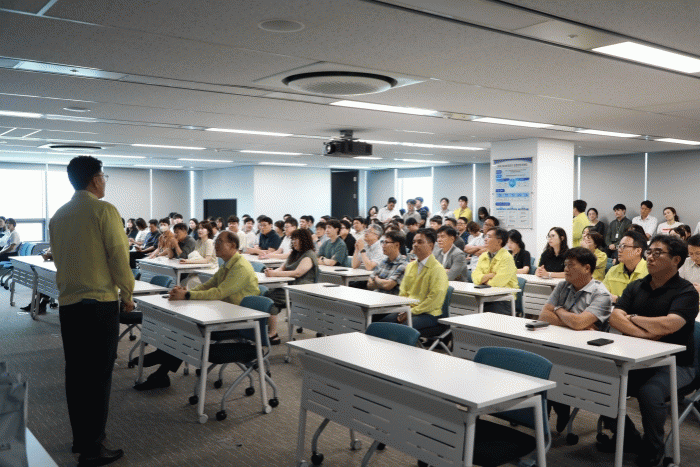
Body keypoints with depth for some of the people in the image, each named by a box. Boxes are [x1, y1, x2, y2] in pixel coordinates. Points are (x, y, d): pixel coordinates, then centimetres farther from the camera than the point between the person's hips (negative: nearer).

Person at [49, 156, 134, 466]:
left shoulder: (58, 216, 10)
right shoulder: (103, 210, -9)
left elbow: (58, 258, 15)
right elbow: (118, 255, -12)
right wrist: (127, 294, 0)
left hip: (67, 303, 7)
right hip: (99, 302, -6)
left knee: (75, 373, 13)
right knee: (98, 375, -1)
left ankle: (80, 439, 24)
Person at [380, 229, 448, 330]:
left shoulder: (438, 269, -9)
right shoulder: (410, 266, 16)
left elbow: (434, 299, -14)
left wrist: (411, 312, -14)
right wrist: (403, 310, 1)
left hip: (428, 314, -6)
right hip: (407, 310, 7)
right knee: (384, 322, -16)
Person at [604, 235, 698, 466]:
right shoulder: (635, 287, 10)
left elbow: (668, 325, -24)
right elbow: (615, 318, -3)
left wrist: (633, 318, -8)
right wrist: (645, 334, -19)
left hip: (676, 364, -5)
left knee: (649, 392, -32)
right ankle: (627, 436, 12)